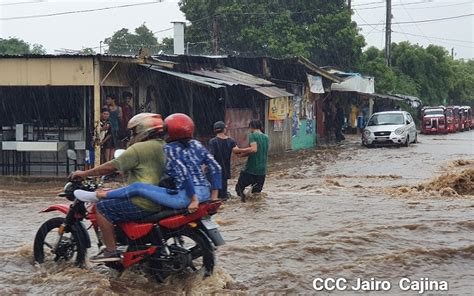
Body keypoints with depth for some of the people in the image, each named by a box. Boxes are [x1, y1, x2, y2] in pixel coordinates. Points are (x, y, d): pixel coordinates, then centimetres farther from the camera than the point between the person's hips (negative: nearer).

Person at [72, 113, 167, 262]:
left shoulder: (139, 148, -11)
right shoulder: (164, 147, 13)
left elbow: (110, 167, -8)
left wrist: (84, 174, 1)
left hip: (143, 204, -9)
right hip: (160, 202, 9)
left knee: (102, 207, -4)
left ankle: (111, 251, -7)